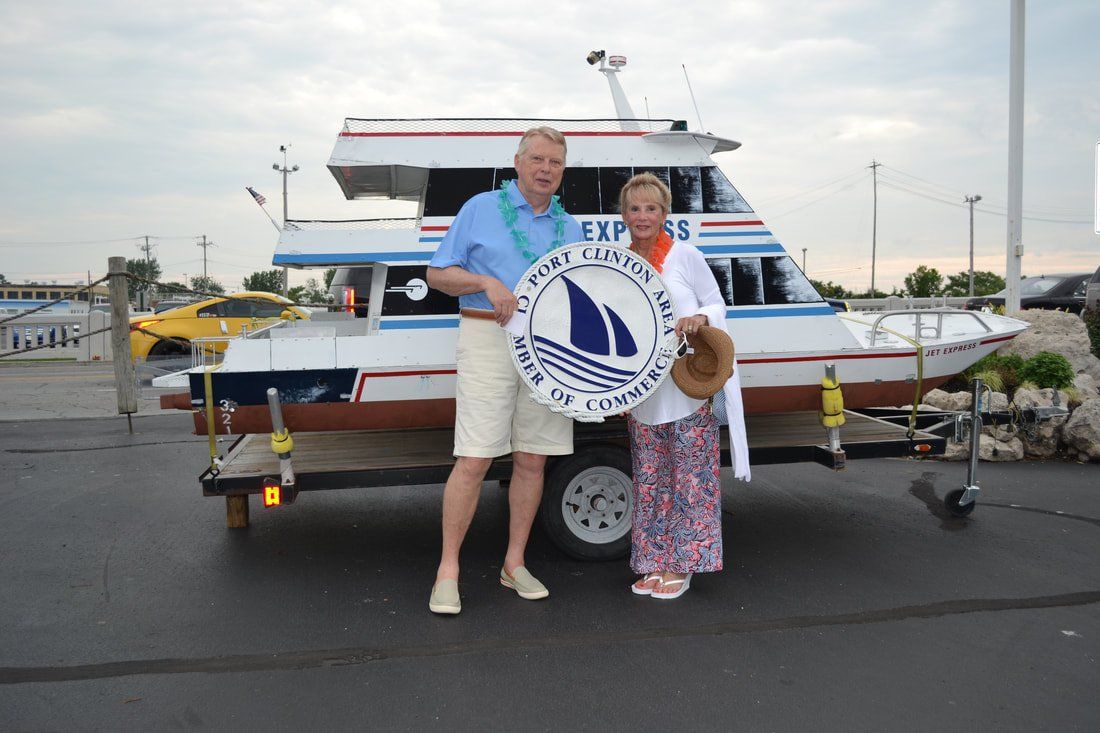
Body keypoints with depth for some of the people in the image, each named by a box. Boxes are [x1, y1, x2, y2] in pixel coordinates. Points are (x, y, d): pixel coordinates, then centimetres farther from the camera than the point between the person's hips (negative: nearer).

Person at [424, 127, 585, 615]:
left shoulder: (570, 227, 17)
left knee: (532, 460, 6)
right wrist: (486, 283, -13)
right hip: (489, 341, -4)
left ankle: (515, 563, 19)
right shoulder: (480, 209, 5)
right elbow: (437, 274, 3)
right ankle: (448, 570, 3)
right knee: (474, 460, -8)